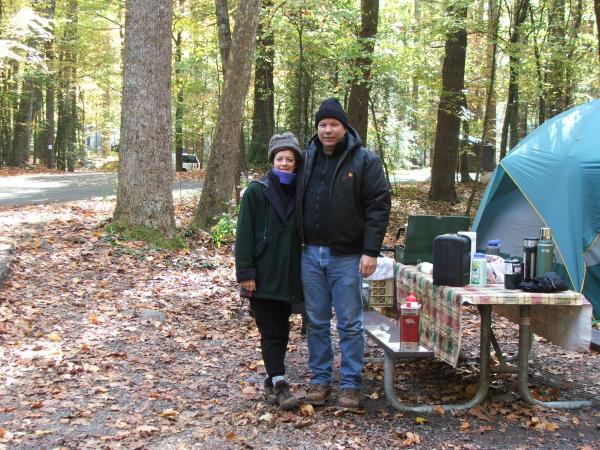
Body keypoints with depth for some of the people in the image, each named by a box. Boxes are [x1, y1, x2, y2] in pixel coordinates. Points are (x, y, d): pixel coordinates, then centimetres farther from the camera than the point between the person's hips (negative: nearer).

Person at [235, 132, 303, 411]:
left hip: (288, 276, 4)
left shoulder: (298, 194, 8)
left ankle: (273, 380, 21)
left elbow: (302, 234, 13)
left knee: (281, 331, 10)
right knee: (271, 332, -3)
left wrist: (303, 270, 8)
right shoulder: (257, 192, -5)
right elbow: (244, 236, -8)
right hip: (263, 277, -4)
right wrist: (245, 273, -13)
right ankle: (279, 383, -2)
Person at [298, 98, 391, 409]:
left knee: (350, 324, 2)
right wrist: (297, 244, 9)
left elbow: (379, 206, -7)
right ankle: (320, 380, 22)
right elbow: (297, 202, 16)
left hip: (346, 256, -4)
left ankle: (350, 384, 13)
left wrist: (371, 251, -13)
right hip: (311, 254, 4)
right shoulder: (308, 158, 9)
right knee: (316, 322, 10)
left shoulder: (365, 160, -4)